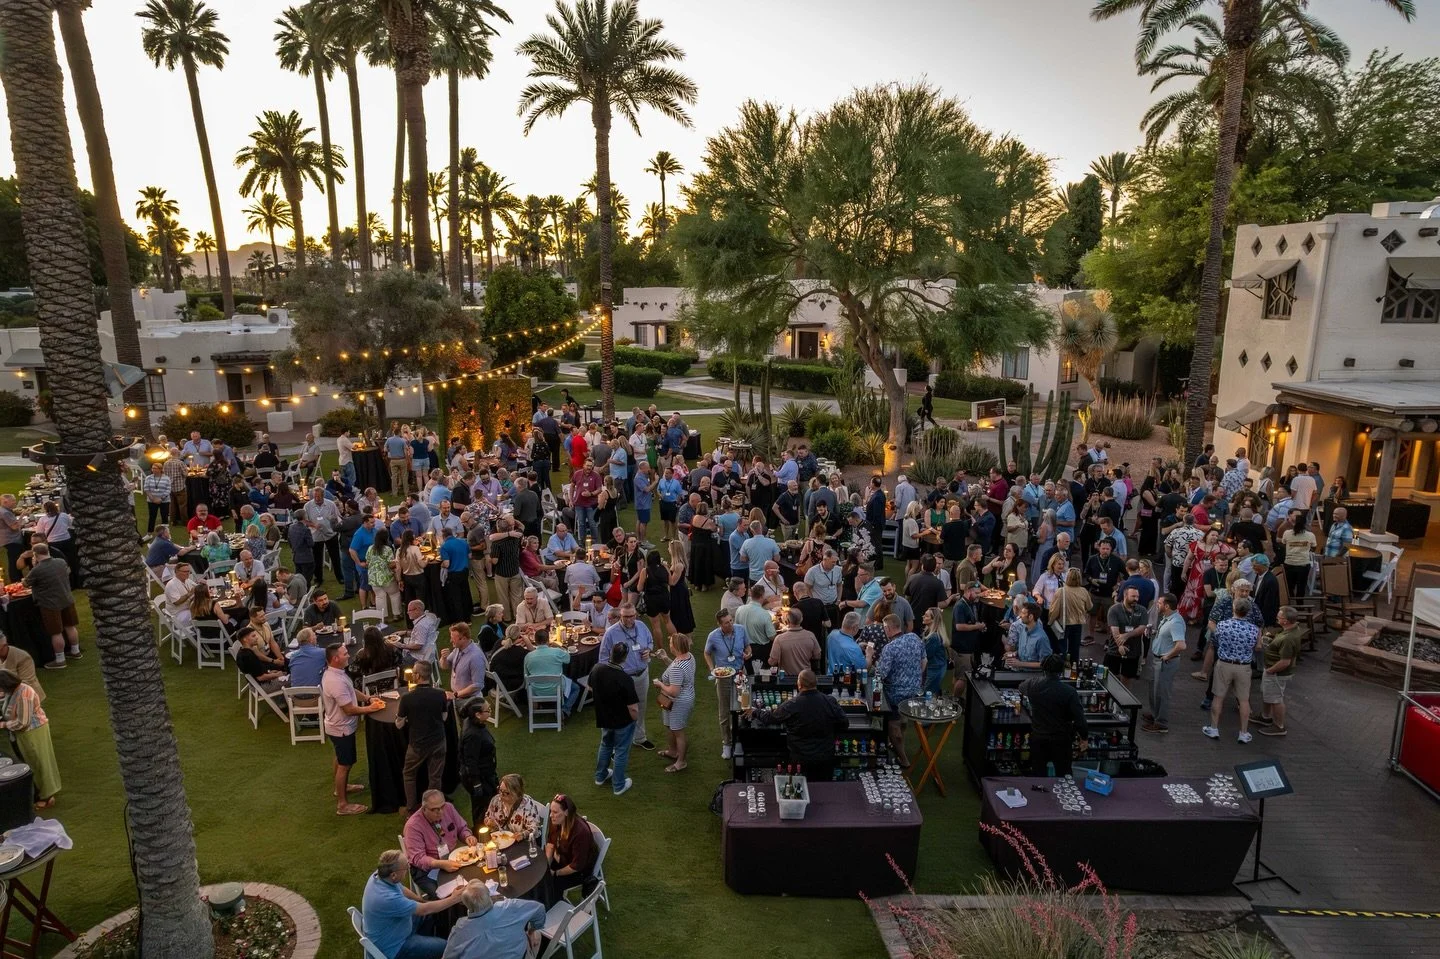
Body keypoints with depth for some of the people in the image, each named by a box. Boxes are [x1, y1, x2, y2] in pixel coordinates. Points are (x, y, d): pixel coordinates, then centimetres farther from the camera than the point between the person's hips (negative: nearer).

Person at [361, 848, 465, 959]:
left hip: (385, 933, 9)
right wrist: (453, 899, -15)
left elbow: (402, 890, 8)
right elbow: (425, 910, -26)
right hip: (393, 948, -9)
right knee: (444, 947, -6)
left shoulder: (380, 874, -15)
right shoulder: (388, 898, -40)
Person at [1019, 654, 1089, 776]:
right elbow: (1079, 718, -18)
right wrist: (1084, 734, -2)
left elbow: (1021, 689, 15)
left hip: (1038, 738, 2)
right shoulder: (1069, 691, -21)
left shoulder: (1032, 683, -10)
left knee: (1038, 773, 16)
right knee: (1063, 774, 15)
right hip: (1061, 739, -2)